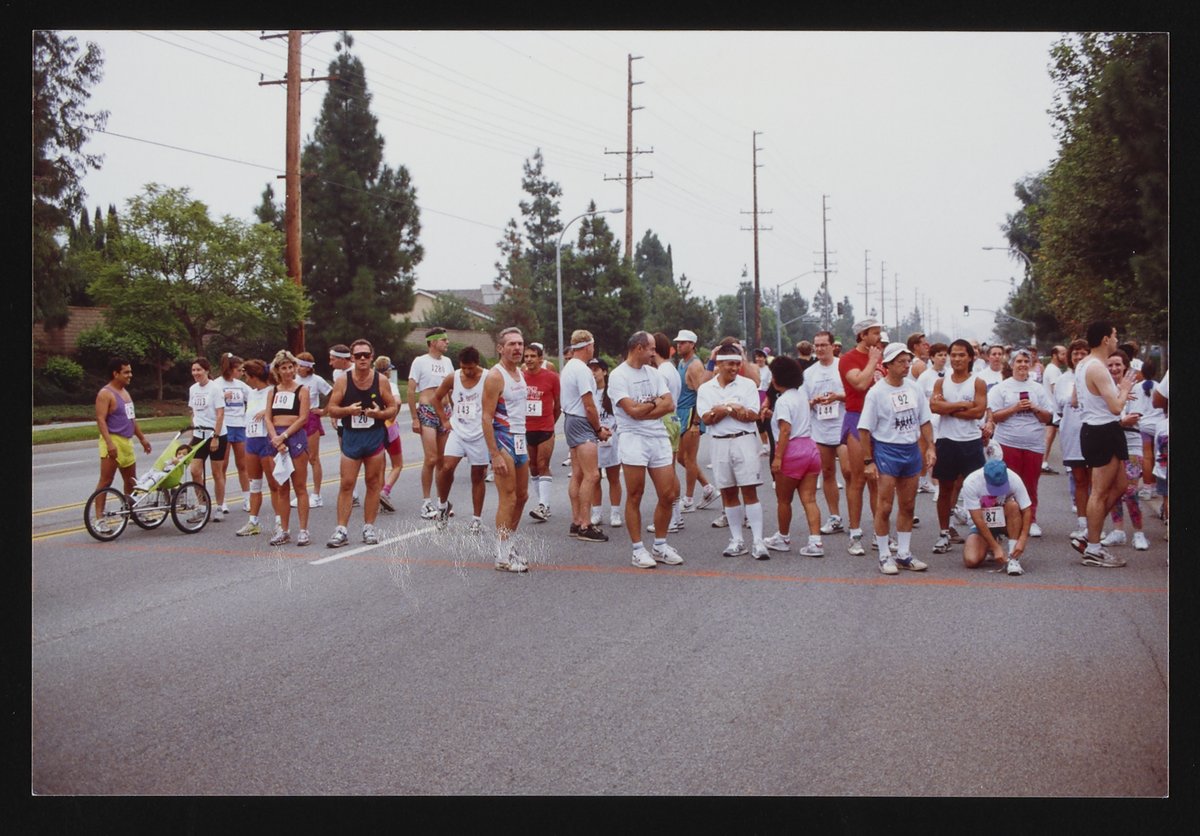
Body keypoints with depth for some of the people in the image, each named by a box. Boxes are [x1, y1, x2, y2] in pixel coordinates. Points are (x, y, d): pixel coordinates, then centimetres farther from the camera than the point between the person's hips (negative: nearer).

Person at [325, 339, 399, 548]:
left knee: (373, 483, 5)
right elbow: (332, 409, 0)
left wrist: (379, 413, -16)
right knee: (346, 484, -3)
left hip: (375, 437, 1)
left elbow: (393, 408, 4)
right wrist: (348, 410, -19)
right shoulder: (343, 381, -2)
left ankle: (369, 527, 14)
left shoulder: (381, 380, -1)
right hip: (351, 437, 0)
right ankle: (341, 529, -1)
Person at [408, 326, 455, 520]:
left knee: (443, 460, 7)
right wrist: (414, 418, -10)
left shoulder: (447, 362, 13)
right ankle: (426, 502, -3)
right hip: (427, 411, -5)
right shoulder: (420, 362, -4)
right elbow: (411, 391, -5)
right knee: (431, 459, -11)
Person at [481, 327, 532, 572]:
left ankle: (508, 544, 27)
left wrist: (524, 444, 17)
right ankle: (503, 556, -1)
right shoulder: (495, 376, -14)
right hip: (503, 440, -9)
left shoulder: (520, 373, 12)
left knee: (522, 496, 14)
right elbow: (487, 418, -18)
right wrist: (495, 455, -23)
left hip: (519, 440, 9)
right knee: (508, 499, -7)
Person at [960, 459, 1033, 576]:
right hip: (982, 525, -1)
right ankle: (990, 548, 12)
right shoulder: (970, 483, -27)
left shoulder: (1013, 479, -24)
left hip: (1005, 521, 1)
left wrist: (1022, 540, -32)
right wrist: (996, 547, -30)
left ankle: (1013, 558, -26)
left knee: (1013, 506, -33)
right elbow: (978, 520, -27)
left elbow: (1027, 510, -19)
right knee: (971, 561, -24)